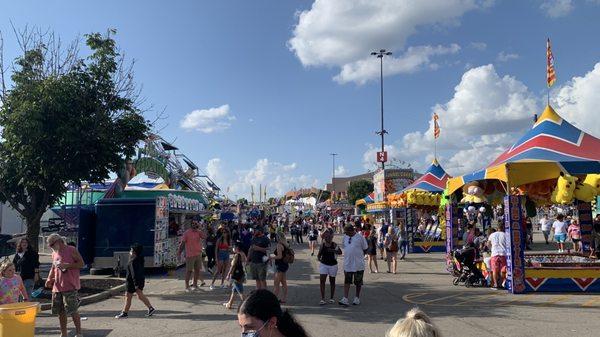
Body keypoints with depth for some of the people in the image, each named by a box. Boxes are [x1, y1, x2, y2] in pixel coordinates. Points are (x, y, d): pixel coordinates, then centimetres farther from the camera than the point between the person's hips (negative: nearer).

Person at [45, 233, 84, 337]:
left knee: (73, 310, -4)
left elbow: (81, 264, -9)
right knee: (60, 312, 11)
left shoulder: (72, 250, -6)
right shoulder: (54, 254, 15)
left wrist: (66, 265, -16)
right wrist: (49, 279, 8)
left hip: (70, 286, -7)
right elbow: (53, 268, 24)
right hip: (57, 287, 7)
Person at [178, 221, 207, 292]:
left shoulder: (198, 232, 9)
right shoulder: (187, 233, -6)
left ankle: (195, 285, 22)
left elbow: (204, 237, -4)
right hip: (190, 255, -5)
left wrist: (198, 230, -8)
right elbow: (182, 243, -7)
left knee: (197, 270, 10)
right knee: (189, 270, -1)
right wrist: (179, 251, -10)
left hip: (198, 254, 5)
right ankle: (187, 286, 6)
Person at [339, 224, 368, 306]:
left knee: (358, 282, 10)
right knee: (347, 282, -1)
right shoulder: (345, 237, 3)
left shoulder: (360, 237, -10)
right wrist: (349, 255, 8)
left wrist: (359, 255, 1)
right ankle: (345, 299, -1)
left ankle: (357, 298, 24)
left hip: (358, 264, -3)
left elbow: (365, 249, -1)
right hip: (347, 264, 3)